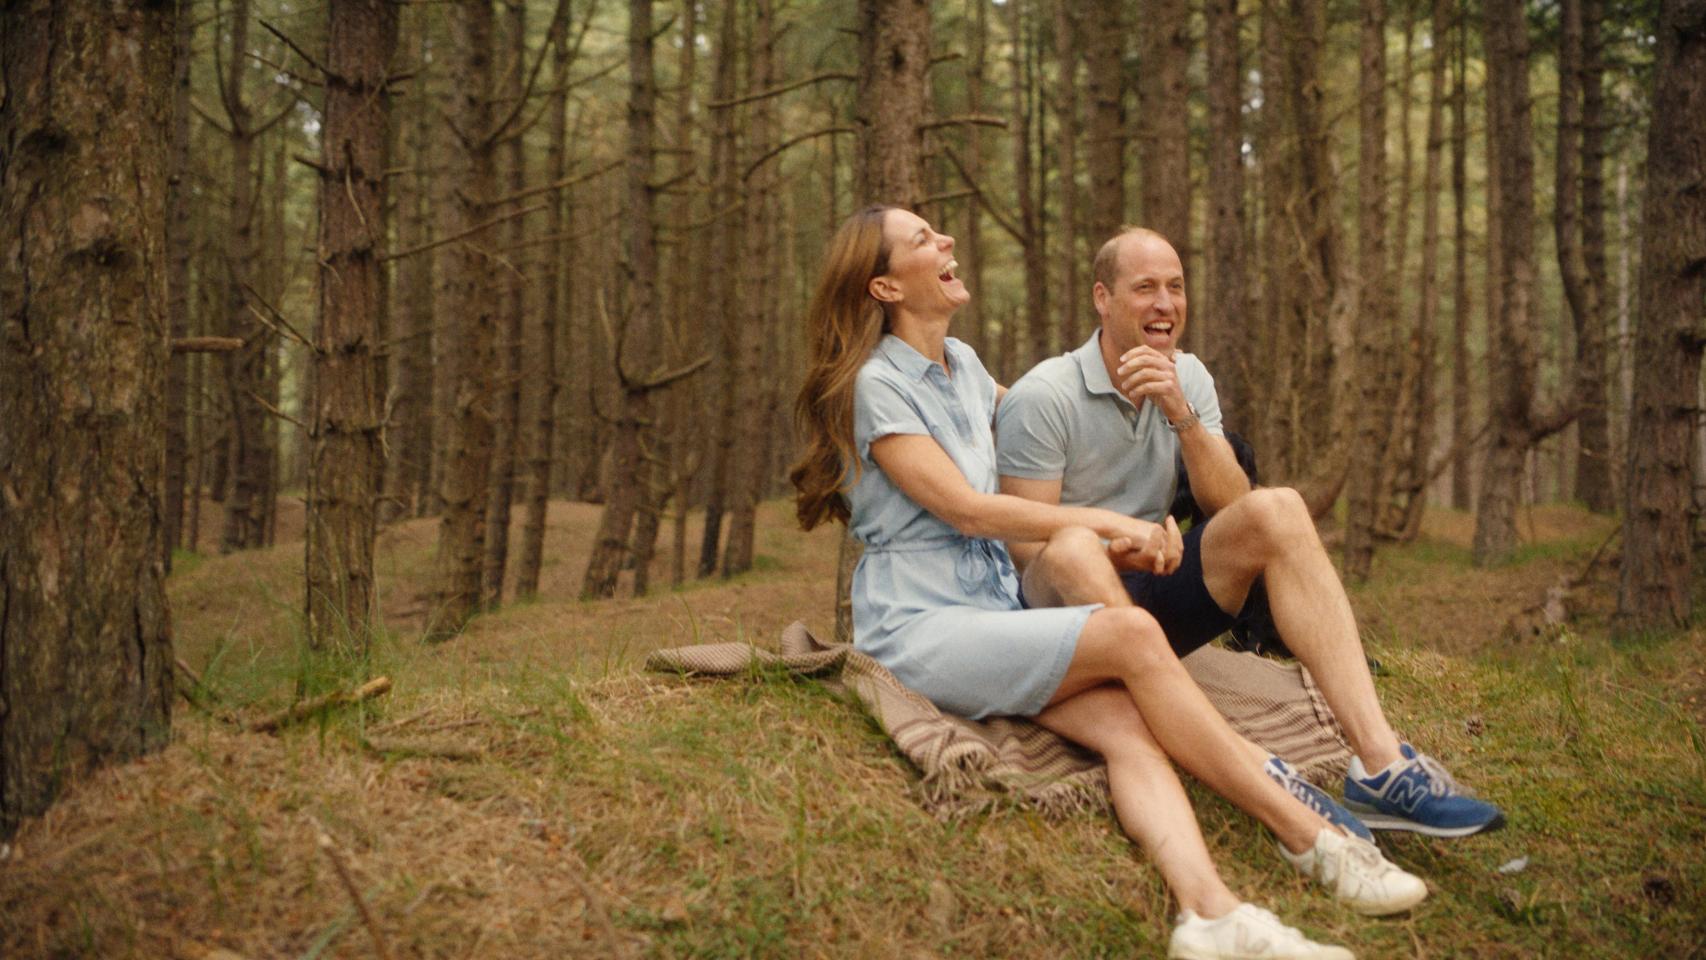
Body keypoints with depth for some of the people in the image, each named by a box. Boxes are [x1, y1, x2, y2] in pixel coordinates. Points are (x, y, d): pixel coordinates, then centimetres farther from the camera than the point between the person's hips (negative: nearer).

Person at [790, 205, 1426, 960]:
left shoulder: (961, 364, 16)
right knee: (1131, 633, -25)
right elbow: (962, 507, -13)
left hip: (992, 609, 7)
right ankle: (1309, 836, -18)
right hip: (918, 629, -7)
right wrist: (1103, 522, -8)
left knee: (1127, 723, -23)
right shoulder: (877, 383, -7)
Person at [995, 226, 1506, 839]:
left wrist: (1183, 415, -20)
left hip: (1152, 595, 5)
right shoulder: (1042, 398, -11)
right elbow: (1029, 549, -14)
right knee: (1072, 553, -39)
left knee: (1276, 510, -18)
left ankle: (1380, 761, -31)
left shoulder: (1187, 379, 7)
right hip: (1070, 606, -5)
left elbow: (1229, 504, -5)